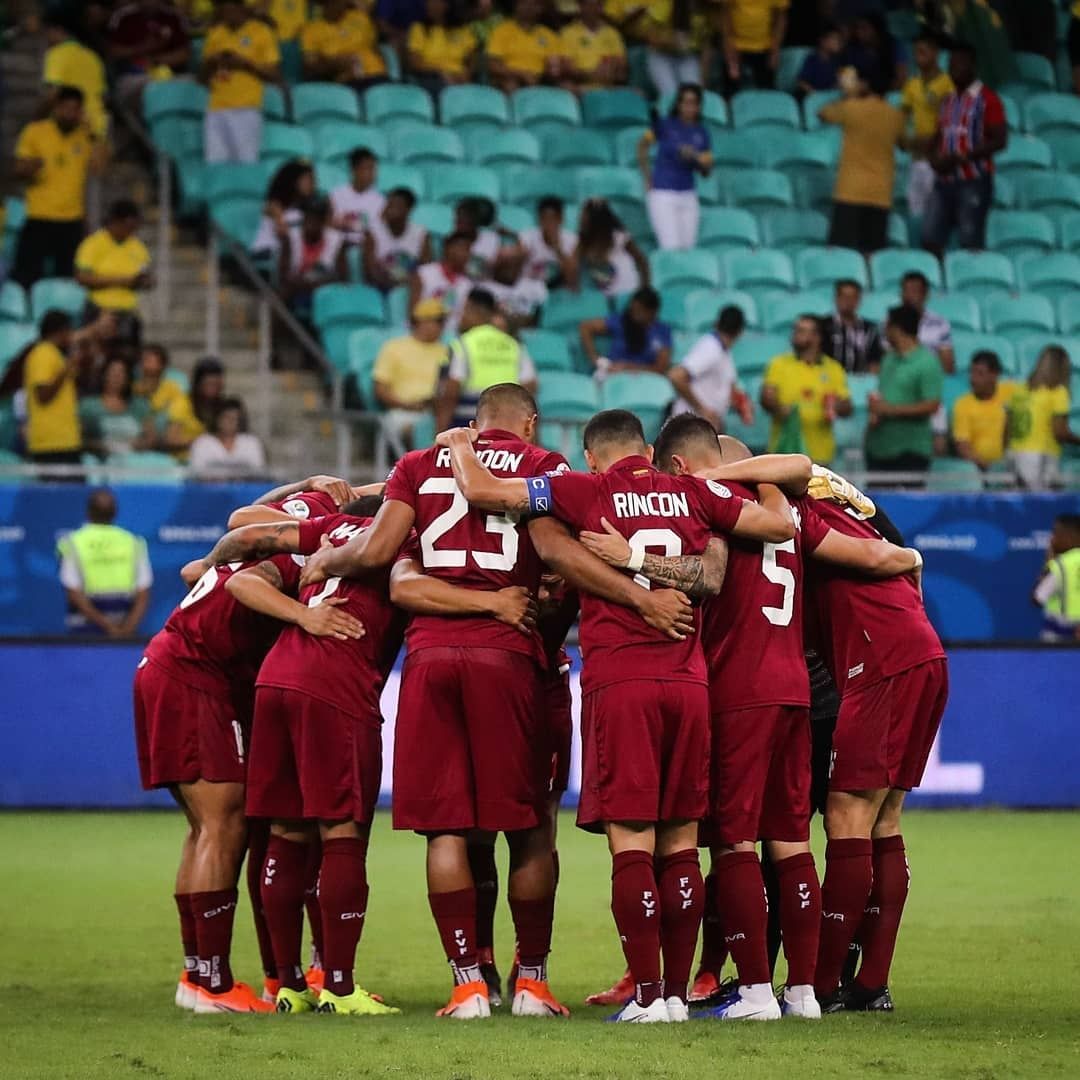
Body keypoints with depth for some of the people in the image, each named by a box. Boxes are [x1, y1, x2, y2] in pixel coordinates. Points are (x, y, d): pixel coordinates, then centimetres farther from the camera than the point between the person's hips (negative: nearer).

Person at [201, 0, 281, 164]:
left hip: (246, 111, -4)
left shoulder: (261, 32, 1)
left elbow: (275, 75, -1)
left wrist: (244, 64, -13)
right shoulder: (215, 34, 14)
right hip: (217, 110, 4)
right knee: (214, 164, -3)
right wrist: (212, 63, -1)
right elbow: (204, 78, 20)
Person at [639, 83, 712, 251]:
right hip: (663, 194, -4)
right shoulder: (665, 125, -4)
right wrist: (647, 179, 6)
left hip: (688, 197, 4)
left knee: (688, 249, 2)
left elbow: (707, 171, 9)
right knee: (672, 249, -14)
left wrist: (695, 157, -12)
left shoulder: (701, 132, 5)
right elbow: (642, 145, 9)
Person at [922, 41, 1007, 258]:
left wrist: (960, 158, -18)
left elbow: (999, 140, -11)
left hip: (974, 180, -7)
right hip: (945, 181, 7)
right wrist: (934, 157, 0)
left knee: (970, 244, -6)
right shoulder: (948, 101, 17)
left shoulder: (986, 99, -4)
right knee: (930, 238, -1)